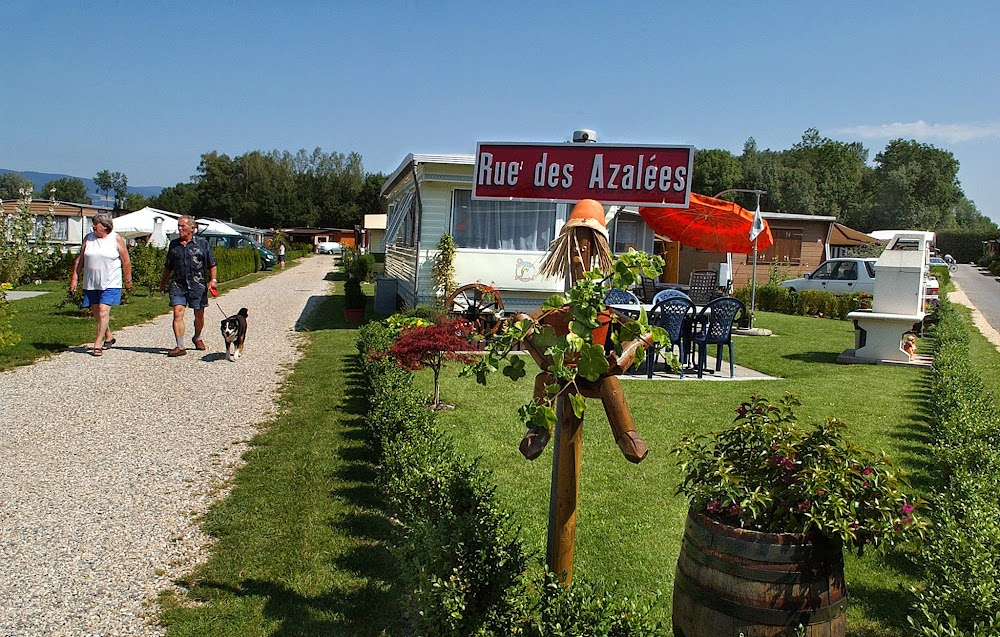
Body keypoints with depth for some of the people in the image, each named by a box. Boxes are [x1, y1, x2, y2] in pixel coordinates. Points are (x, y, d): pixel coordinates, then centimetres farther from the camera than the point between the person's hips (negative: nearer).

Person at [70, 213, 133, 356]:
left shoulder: (116, 239, -2)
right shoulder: (89, 238, 7)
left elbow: (126, 262, 2)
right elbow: (80, 260, 11)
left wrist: (128, 280, 3)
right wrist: (74, 278, 8)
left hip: (110, 284, -5)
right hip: (90, 283, 5)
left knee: (103, 312, -12)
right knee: (96, 314, 11)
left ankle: (97, 345, -9)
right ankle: (109, 337, 30)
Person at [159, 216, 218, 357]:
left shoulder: (202, 243, 2)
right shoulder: (173, 244, 11)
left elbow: (211, 264, 5)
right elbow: (168, 266, 20)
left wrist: (212, 280, -4)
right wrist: (163, 283, 21)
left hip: (198, 285, -2)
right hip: (178, 285, 2)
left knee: (199, 315, 9)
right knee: (177, 314, -10)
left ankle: (198, 338, 35)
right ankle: (180, 346, -9)